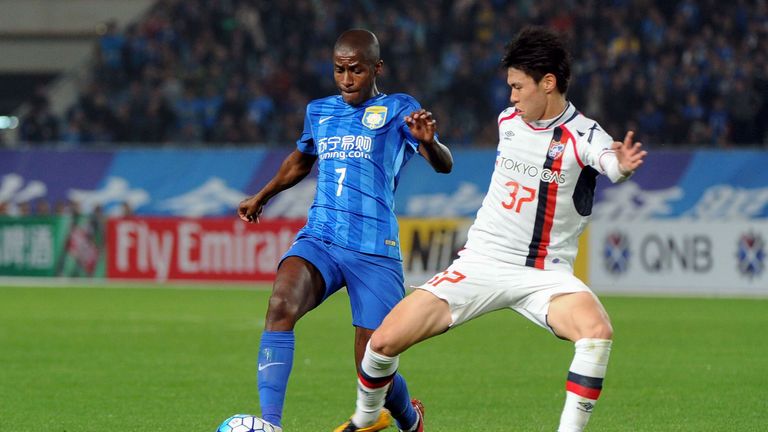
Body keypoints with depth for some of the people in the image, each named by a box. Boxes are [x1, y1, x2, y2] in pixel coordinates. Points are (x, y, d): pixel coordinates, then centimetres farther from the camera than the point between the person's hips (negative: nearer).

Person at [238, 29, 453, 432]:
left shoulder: (397, 109, 2)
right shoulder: (319, 111, 16)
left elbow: (443, 165, -13)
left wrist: (428, 142, -35)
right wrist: (261, 197, 45)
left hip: (375, 251, -3)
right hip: (319, 240, 3)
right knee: (281, 304, -30)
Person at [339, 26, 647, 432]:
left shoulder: (583, 135, -15)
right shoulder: (508, 120, 4)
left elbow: (610, 160, -39)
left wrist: (622, 165, -60)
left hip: (544, 274, -4)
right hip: (480, 262, 4)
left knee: (597, 330, -35)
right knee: (384, 341, -6)